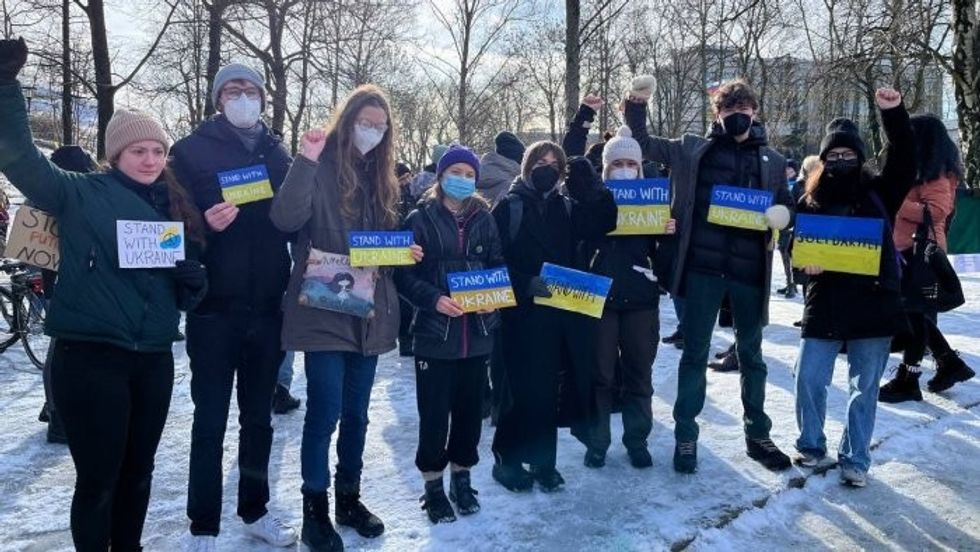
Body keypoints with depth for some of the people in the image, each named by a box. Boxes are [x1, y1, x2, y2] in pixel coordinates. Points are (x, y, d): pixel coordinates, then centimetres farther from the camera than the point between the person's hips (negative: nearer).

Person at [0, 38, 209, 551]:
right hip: (89, 358, -5)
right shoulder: (82, 194, -3)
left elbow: (188, 294, 15)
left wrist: (191, 276, -8)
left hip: (153, 359, 5)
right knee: (98, 479, 2)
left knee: (137, 472, 17)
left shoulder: (174, 206, 11)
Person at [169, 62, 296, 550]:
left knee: (258, 417, 14)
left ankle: (254, 510, 29)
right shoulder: (192, 151, 0)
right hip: (215, 308, -3)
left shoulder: (277, 152, 11)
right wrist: (205, 224, -24)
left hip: (267, 307, 4)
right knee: (211, 422, 3)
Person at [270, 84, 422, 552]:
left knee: (356, 414, 14)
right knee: (324, 413, -3)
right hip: (325, 311, -6)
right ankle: (315, 510, 13)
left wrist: (406, 251, -1)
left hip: (370, 311, 6)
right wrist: (306, 161, -27)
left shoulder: (381, 177, 13)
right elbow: (286, 220, -23)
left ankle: (349, 498, 29)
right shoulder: (319, 168, -6)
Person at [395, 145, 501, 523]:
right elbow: (404, 274, -6)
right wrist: (434, 299, -21)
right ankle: (433, 485, 19)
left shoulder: (484, 219, 8)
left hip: (477, 332, 3)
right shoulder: (420, 219, -2)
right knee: (434, 413, 2)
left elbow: (498, 267, 10)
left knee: (470, 408, 11)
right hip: (435, 332, -3)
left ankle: (461, 478, 29)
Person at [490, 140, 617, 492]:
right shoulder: (510, 207, -1)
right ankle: (507, 459, 16)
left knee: (549, 390, 8)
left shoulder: (567, 206, 13)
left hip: (565, 309, 4)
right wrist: (526, 284, -20)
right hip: (525, 313, -4)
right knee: (525, 390, -2)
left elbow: (601, 224, -3)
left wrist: (592, 186, -14)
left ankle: (542, 460, 21)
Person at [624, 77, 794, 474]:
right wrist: (637, 104, -5)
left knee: (751, 354, 14)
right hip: (703, 267, -2)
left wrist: (780, 215, -7)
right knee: (695, 351, 5)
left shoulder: (772, 160, 10)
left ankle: (757, 434, 28)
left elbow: (786, 207, 17)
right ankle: (685, 434, 16)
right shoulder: (694, 150, 5)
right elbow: (643, 144, 10)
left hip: (749, 270, 2)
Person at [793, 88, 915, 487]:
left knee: (864, 388, 7)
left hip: (874, 302, -1)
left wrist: (893, 112, -22)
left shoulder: (878, 191, 4)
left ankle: (855, 459, 20)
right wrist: (807, 263, -13)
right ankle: (812, 447, 21)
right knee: (808, 379, 1)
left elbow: (904, 163, -11)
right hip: (825, 304, 1)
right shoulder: (811, 200, 6)